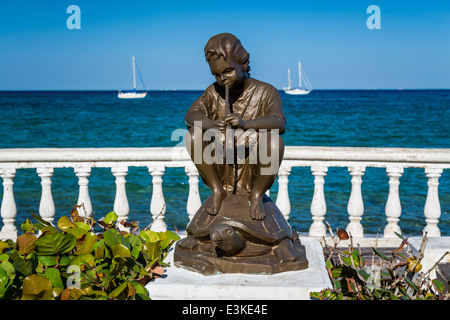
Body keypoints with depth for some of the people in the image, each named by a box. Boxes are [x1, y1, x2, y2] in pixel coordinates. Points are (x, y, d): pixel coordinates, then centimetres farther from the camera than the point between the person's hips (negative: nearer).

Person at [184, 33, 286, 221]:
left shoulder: (266, 92, -4)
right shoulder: (214, 92, 6)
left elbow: (279, 122, -22)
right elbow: (191, 115, -10)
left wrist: (246, 123, -40)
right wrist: (210, 124, -34)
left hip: (253, 169, -2)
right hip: (221, 168, 3)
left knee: (274, 141, -31)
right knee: (193, 135, -19)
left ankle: (257, 195, -7)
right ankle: (217, 190, -3)